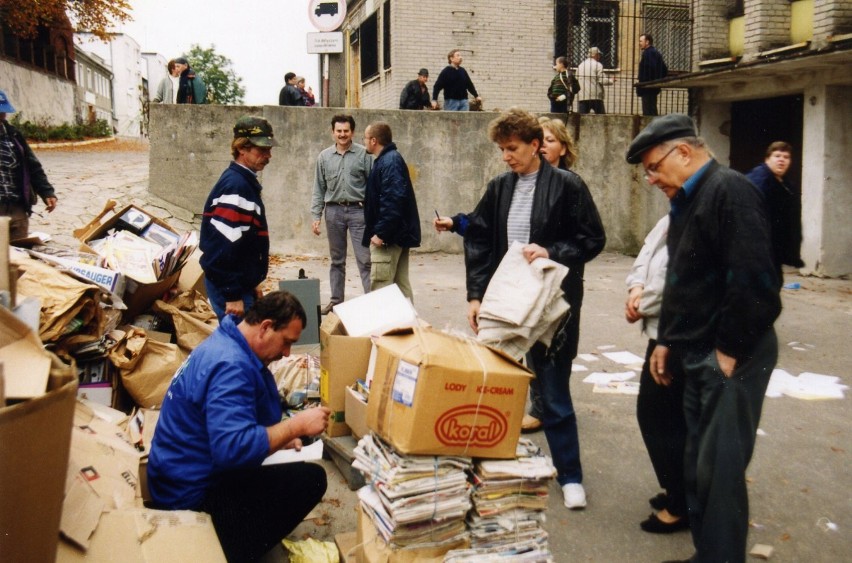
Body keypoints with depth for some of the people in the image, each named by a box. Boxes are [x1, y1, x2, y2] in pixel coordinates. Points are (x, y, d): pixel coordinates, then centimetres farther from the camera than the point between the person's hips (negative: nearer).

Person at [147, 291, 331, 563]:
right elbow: (233, 449, -36)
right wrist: (297, 425, -27)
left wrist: (281, 438, 6)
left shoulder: (227, 343, 7)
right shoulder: (230, 365, -26)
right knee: (311, 479, -15)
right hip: (190, 495, -11)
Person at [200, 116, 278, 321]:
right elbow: (225, 245, -24)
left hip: (242, 282, 10)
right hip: (229, 287, -10)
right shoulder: (235, 186, -19)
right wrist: (232, 294, -23)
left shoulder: (246, 182, 12)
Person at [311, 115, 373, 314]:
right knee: (337, 260, 12)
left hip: (358, 210, -3)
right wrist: (316, 216, 4)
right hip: (334, 211, 3)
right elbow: (319, 189, 10)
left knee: (364, 258, -5)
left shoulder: (363, 154, -1)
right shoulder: (324, 157, 8)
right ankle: (336, 300, 21)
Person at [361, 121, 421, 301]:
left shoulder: (389, 162, -16)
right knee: (401, 284, 13)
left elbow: (393, 201, -26)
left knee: (380, 286, -7)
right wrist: (380, 231, 19)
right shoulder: (389, 159, 16)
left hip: (388, 236, -10)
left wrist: (381, 233, -24)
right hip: (399, 234, 10)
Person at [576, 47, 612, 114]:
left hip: (582, 96, 4)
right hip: (596, 96, -4)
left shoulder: (580, 65, 14)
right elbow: (602, 80, -8)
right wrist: (611, 81, 9)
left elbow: (577, 80, 16)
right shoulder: (598, 65, -3)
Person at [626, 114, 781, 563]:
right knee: (699, 463, 15)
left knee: (720, 468, -4)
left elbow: (753, 279, -23)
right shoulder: (686, 202, 15)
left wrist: (730, 350, -18)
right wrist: (666, 340, 16)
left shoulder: (729, 190, -15)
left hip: (732, 357, -9)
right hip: (697, 355, 10)